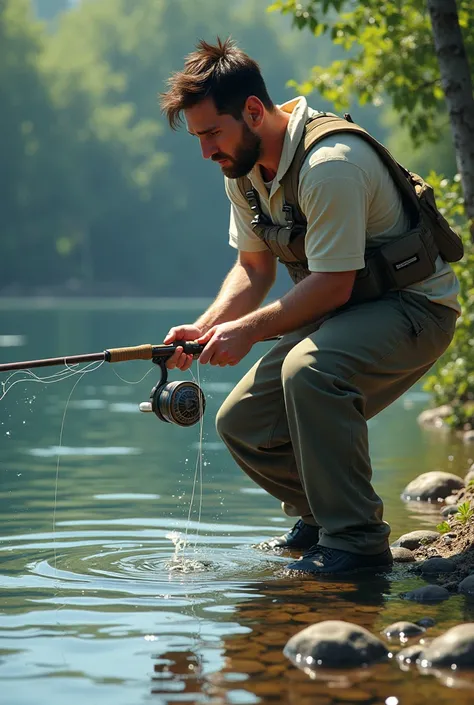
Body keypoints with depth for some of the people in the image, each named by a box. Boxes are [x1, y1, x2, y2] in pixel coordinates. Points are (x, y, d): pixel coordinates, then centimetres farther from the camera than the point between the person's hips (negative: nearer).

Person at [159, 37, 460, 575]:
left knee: (309, 369, -37)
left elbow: (333, 286, -27)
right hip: (337, 315, 9)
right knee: (241, 423, 0)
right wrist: (206, 328, -9)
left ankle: (357, 538, -26)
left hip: (413, 305, -9)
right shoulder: (243, 169, 1)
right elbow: (254, 271, 8)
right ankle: (321, 517, 22)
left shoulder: (328, 164, -28)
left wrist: (249, 330, -23)